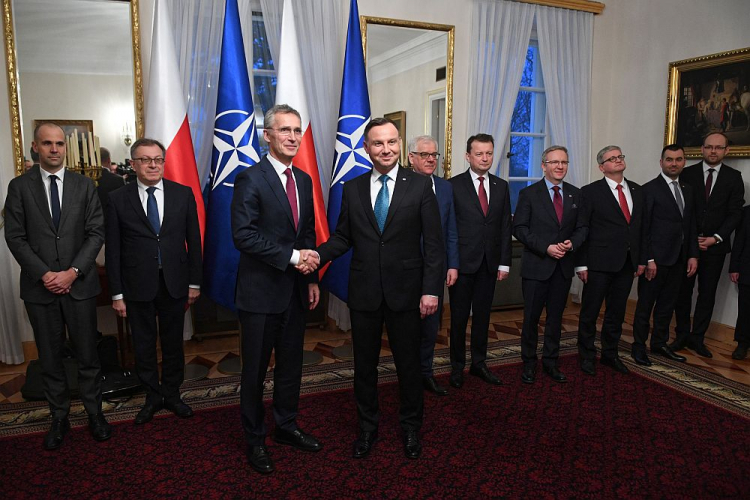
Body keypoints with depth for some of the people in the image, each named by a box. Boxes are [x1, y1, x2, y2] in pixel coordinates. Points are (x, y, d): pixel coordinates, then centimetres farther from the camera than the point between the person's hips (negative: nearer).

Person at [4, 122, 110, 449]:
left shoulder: (84, 185, 4)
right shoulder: (19, 186, 2)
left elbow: (96, 233, -1)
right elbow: (15, 237, -2)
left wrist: (73, 271, -11)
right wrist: (44, 274, -12)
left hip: (79, 284, 0)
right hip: (39, 287, 0)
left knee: (87, 354, 7)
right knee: (50, 357, 10)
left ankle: (94, 412, 23)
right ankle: (59, 417, 25)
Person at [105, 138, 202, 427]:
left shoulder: (183, 194, 0)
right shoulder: (118, 199, -2)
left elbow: (193, 240, 3)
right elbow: (112, 249, -1)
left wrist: (194, 282, 1)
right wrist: (117, 293, -3)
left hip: (174, 283, 1)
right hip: (137, 286, 0)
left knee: (173, 342, 13)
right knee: (143, 345, 12)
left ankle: (172, 394, 31)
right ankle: (152, 397, 31)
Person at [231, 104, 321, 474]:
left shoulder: (304, 180, 10)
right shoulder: (250, 179, -11)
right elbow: (244, 236, -20)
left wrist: (312, 279, 11)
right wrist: (291, 256, -21)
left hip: (295, 291, 6)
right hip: (261, 292, -6)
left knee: (291, 364, 17)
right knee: (255, 369, 9)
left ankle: (286, 426, 36)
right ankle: (254, 438, 28)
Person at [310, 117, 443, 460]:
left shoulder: (420, 186, -3)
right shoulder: (352, 189, 4)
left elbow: (433, 243, -5)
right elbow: (343, 237, 5)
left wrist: (431, 290, -11)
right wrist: (318, 254, -15)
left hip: (405, 292, -2)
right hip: (364, 293, 2)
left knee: (408, 364, 13)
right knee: (364, 365, 14)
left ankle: (410, 427, 35)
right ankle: (367, 427, 35)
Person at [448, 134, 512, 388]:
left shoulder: (501, 186, 9)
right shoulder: (454, 185, -4)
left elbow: (505, 227, 8)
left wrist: (504, 262, 3)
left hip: (489, 263, 4)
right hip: (463, 262, -4)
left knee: (482, 315, 13)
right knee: (459, 317, 7)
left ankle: (479, 363, 27)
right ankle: (457, 366, 21)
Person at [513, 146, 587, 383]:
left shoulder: (575, 194, 8)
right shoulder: (529, 193, -4)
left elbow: (582, 227, 10)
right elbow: (519, 228, -9)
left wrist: (572, 243, -11)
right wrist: (546, 247, -18)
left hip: (564, 266, 4)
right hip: (536, 265, -4)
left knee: (555, 317, 13)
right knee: (531, 317, 4)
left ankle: (551, 362, 27)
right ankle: (529, 362, 21)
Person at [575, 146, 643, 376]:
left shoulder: (637, 190, 11)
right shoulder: (590, 192, -6)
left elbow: (641, 226, 13)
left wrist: (640, 259, 9)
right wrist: (581, 264, -11)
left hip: (627, 263, 5)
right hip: (599, 263, -5)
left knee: (617, 312, 15)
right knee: (590, 312, 5)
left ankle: (610, 354, 30)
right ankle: (587, 355, 21)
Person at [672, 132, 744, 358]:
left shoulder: (734, 177, 3)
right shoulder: (687, 174, 1)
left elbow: (735, 213, 0)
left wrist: (716, 238, -11)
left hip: (715, 245, 1)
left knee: (707, 293, 6)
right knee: (683, 291, 5)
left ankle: (697, 338, 16)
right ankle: (682, 335, 17)